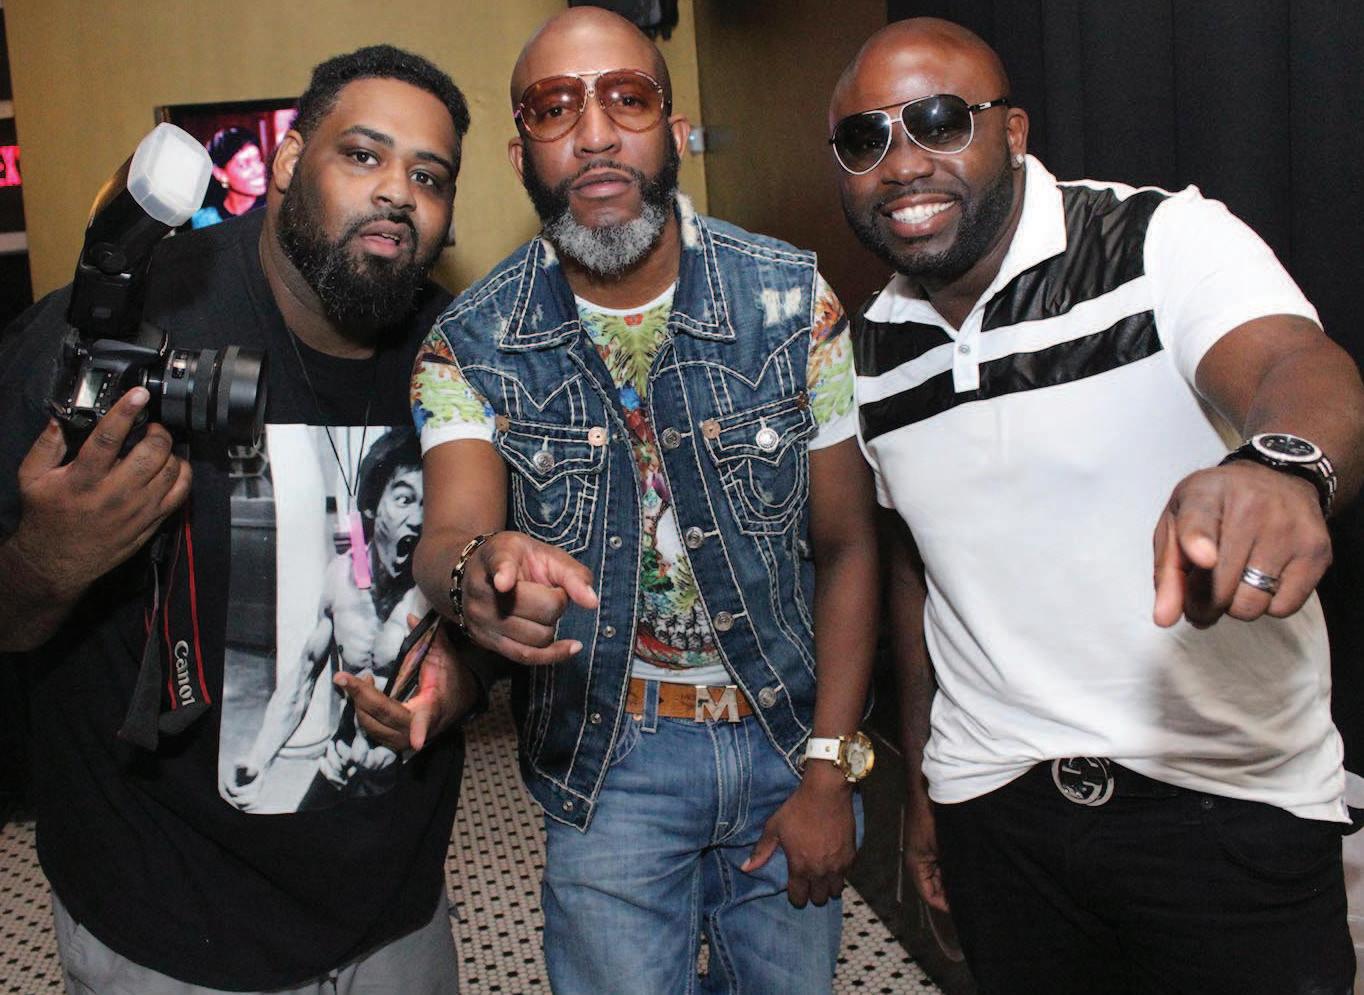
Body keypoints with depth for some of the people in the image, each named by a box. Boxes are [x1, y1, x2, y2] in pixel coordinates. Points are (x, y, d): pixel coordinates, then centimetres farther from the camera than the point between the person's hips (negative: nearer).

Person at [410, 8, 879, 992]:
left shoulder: (793, 299, -10)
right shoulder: (472, 344, -9)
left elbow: (847, 545, -6)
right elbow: (449, 531, -22)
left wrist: (829, 770, -8)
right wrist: (480, 570, -48)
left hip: (787, 728, 2)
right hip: (609, 757, -1)